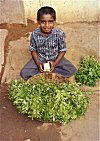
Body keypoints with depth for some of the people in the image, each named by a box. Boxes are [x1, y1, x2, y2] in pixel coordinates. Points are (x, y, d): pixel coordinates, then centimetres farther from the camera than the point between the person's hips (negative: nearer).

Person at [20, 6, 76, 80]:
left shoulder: (60, 34, -20)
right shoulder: (35, 34, -16)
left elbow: (62, 50, -8)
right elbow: (33, 50, -3)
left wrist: (55, 64, -20)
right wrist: (38, 63, -17)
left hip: (55, 58, 0)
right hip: (40, 59, 0)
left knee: (72, 70, -20)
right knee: (24, 73, -19)